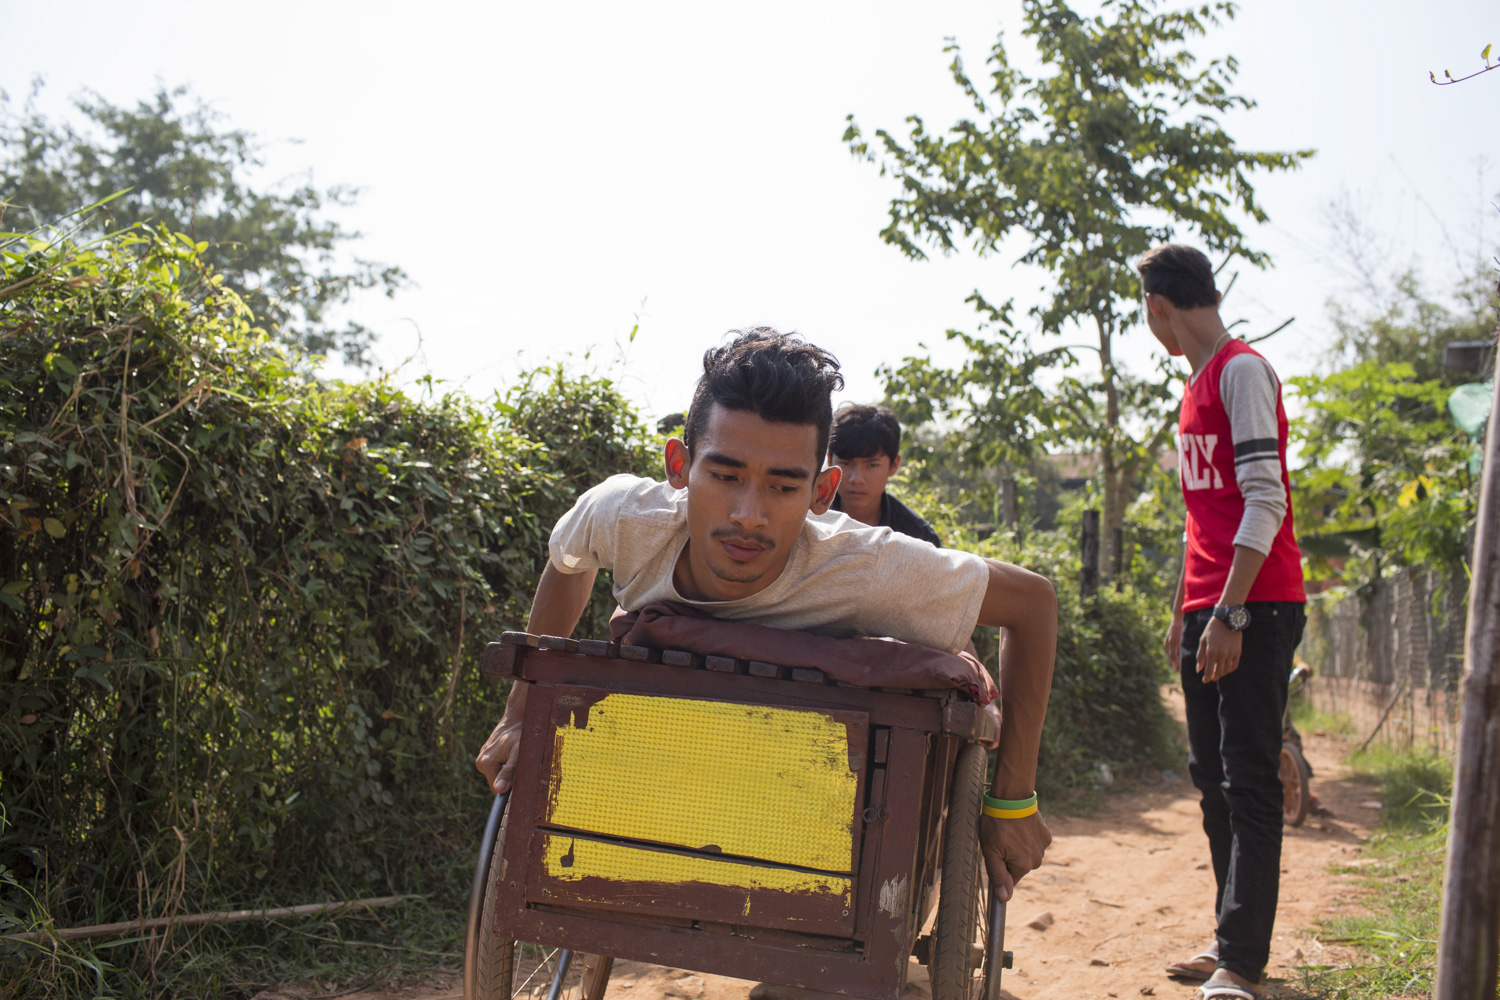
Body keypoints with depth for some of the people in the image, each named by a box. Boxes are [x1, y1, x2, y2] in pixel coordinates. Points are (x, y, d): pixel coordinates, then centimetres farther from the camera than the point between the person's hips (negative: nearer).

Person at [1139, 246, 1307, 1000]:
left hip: (1256, 609, -10)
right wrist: (1183, 612, 22)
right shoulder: (1197, 387, 18)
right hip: (1207, 610, 10)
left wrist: (1229, 612, -22)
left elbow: (1264, 500, -18)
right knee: (1213, 778, 12)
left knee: (1249, 781, -9)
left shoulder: (1242, 371, -10)